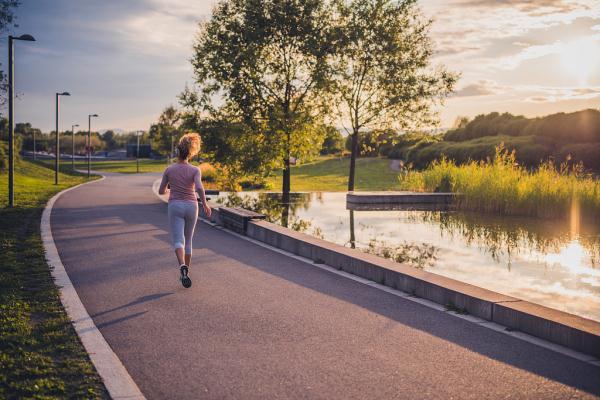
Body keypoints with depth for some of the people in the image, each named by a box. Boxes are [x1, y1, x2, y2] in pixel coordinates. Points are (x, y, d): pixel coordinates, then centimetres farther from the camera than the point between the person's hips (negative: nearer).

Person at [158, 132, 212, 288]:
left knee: (178, 241, -9)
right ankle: (186, 272, 23)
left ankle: (183, 267, -37)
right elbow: (199, 188, -22)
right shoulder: (195, 170, -5)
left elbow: (161, 191, 7)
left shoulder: (169, 170, -1)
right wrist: (205, 204, -12)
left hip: (175, 206, -1)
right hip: (191, 207, 1)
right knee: (187, 240, 18)